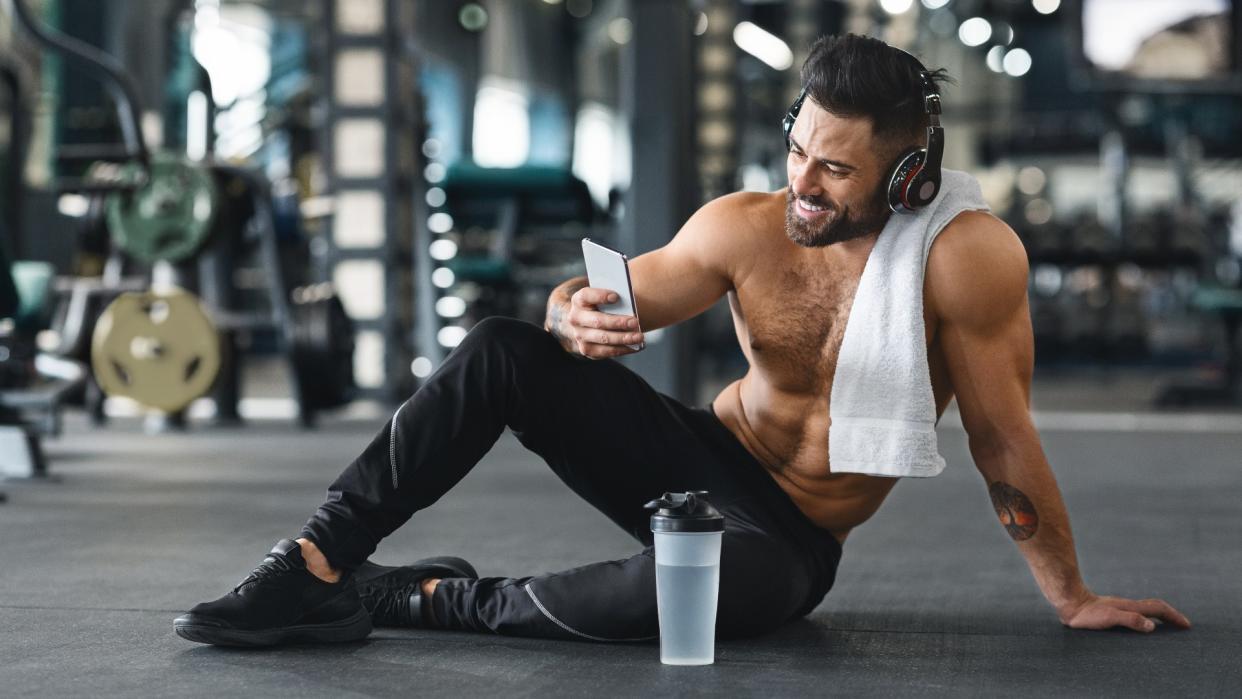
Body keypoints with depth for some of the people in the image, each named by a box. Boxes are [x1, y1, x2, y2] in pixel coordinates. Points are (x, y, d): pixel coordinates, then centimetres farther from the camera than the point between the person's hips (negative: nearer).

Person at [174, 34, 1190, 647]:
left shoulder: (967, 255, -22)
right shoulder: (743, 227, -10)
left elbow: (1002, 436, -13)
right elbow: (605, 295, -1)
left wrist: (1072, 600, -6)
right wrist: (578, 318, -27)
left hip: (791, 541, -4)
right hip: (702, 457, 4)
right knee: (504, 353, -18)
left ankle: (441, 599, -17)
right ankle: (320, 565, -14)